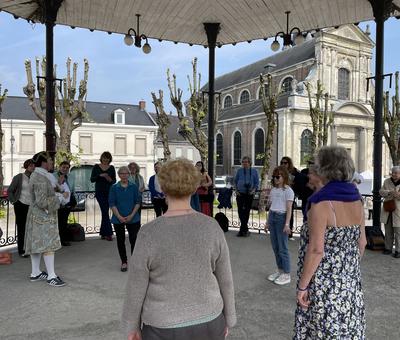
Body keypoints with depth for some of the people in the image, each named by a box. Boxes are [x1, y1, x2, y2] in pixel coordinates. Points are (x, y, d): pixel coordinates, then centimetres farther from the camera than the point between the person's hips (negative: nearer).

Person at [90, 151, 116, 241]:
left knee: (105, 212, 7)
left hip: (109, 191, 2)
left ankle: (103, 233, 16)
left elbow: (114, 180, 7)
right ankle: (108, 233, -8)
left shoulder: (111, 168, 7)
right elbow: (92, 179, -3)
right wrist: (100, 175, -19)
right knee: (105, 211, -9)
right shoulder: (96, 167, 3)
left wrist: (110, 180, -15)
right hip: (99, 192, -2)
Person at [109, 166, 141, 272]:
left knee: (134, 239, -1)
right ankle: (124, 262, 22)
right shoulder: (114, 187, 0)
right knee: (120, 240, 9)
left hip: (133, 219, 0)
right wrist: (119, 217, -13)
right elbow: (112, 204, -3)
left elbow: (138, 202, 0)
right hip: (118, 219, 1)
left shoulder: (134, 187, 1)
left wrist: (131, 215, -11)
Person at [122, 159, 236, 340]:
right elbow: (224, 278, -5)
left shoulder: (148, 234, -22)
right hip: (206, 321, 3)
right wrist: (227, 318, 11)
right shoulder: (212, 227, -14)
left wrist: (131, 325, 6)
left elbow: (135, 288, -12)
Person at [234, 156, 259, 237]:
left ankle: (242, 229, 17)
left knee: (246, 211, 5)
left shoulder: (254, 171, 1)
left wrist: (254, 190, -9)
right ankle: (245, 229, 12)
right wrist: (236, 190, 0)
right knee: (240, 210, -3)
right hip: (240, 193, 1)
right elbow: (235, 181, 11)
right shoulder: (239, 171, 4)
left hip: (249, 194, 0)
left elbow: (257, 182, 5)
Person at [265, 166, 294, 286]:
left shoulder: (288, 190, -7)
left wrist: (287, 224, -16)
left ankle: (286, 274, 7)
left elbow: (289, 209, -10)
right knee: (275, 246, 11)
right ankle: (279, 270, 23)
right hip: (272, 217, 7)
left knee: (282, 247, -3)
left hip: (281, 217, -7)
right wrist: (267, 221, 15)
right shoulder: (273, 189, 12)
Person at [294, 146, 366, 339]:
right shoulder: (356, 200, 0)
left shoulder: (321, 203, -21)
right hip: (350, 280, 7)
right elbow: (361, 242, 9)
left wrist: (302, 285, -14)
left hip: (324, 280, -7)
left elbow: (316, 250, -23)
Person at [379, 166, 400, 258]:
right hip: (388, 210, 4)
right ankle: (388, 248, 21)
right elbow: (381, 192, 0)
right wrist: (389, 192, -18)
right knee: (388, 231, 11)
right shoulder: (387, 181, 4)